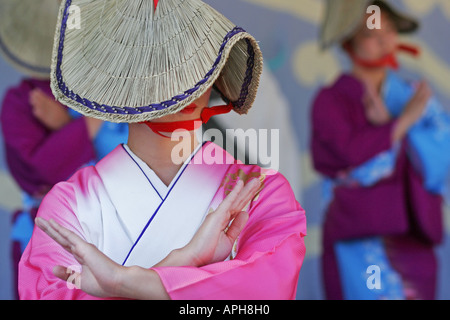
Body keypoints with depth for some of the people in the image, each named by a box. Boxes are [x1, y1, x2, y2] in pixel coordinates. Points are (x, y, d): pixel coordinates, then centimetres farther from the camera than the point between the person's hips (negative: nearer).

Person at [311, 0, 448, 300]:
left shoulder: (412, 96, 12)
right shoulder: (330, 101, 1)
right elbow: (354, 152, -17)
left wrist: (387, 124, -11)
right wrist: (403, 122, -10)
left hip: (412, 239, 4)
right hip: (359, 240, -4)